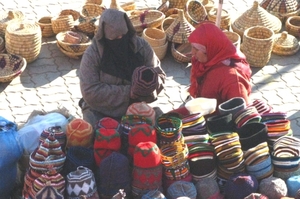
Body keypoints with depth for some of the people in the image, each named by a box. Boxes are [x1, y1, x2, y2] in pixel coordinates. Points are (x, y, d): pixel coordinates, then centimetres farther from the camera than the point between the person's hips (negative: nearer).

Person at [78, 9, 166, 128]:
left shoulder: (141, 46, -6)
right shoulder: (91, 55, -15)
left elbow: (159, 75, -2)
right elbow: (90, 93, -21)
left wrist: (150, 84, -27)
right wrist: (127, 92, -26)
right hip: (100, 112, -2)